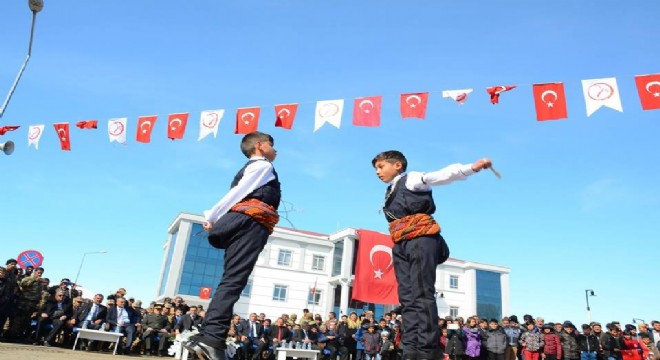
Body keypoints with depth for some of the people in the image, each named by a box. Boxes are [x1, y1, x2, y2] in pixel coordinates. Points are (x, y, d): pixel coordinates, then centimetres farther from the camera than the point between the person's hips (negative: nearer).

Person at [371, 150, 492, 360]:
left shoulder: (412, 180, 5)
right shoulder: (390, 194, 27)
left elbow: (441, 175, -10)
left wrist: (471, 168, -24)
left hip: (420, 239, -7)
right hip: (401, 245, 7)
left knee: (422, 294, -12)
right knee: (407, 298, 0)